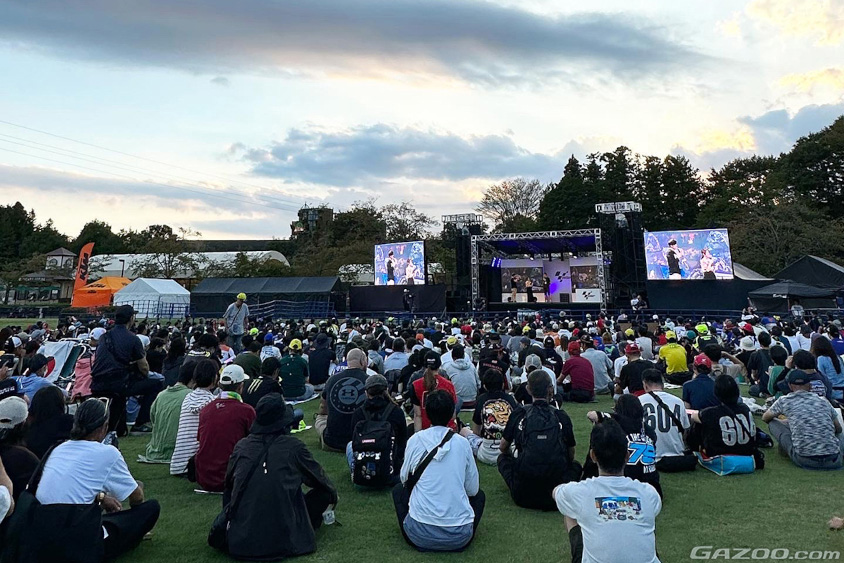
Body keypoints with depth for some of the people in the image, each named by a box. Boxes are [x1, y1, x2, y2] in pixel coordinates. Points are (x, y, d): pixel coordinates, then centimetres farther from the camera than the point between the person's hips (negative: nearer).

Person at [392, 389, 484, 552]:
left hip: (420, 536, 0)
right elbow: (473, 489, 7)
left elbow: (404, 478, 11)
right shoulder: (462, 443, 0)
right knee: (479, 495, 30)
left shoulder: (415, 440, -2)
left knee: (398, 489, 27)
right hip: (460, 537, 1)